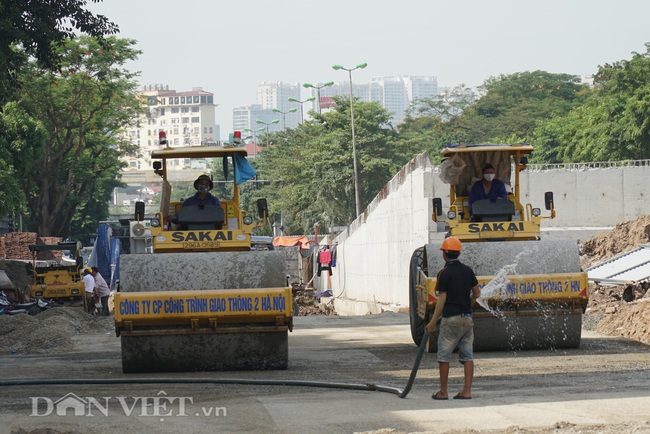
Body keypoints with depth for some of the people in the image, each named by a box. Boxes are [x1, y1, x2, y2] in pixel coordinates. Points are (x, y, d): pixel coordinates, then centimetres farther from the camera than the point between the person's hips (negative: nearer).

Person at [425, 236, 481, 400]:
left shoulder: (444, 273, -10)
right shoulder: (467, 271, 6)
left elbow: (442, 300, -12)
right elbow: (477, 293, 13)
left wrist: (433, 322, -8)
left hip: (450, 319, -5)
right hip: (467, 318, 5)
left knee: (444, 356, 4)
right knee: (467, 355, 5)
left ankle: (443, 392, 5)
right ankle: (467, 391, 1)